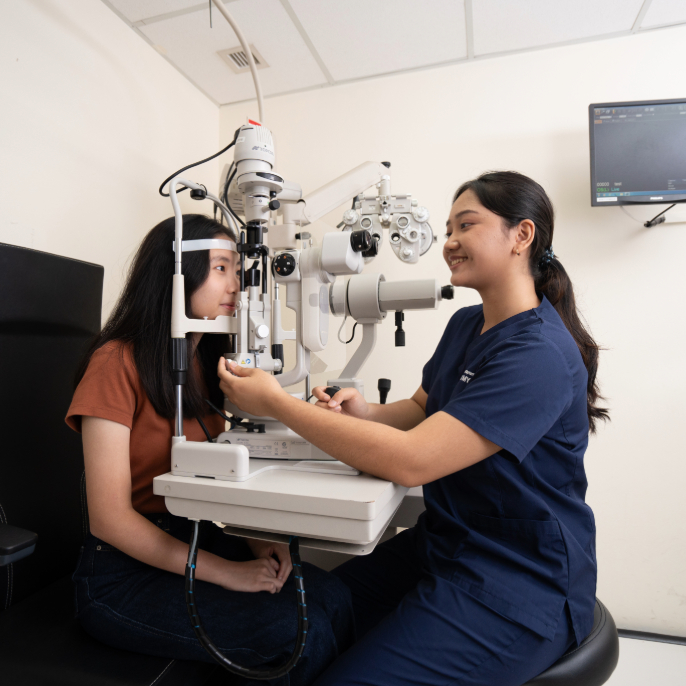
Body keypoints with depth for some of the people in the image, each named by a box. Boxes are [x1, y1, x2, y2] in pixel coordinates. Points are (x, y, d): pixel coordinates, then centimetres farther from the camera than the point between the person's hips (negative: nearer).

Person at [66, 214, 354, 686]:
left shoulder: (205, 362, 7)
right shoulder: (117, 363, -15)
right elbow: (110, 517, -17)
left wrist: (256, 542, -7)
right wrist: (227, 571, -20)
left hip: (200, 540, 6)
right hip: (126, 570, -6)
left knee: (331, 598, -14)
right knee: (295, 630, -20)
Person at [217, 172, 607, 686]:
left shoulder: (540, 355, -23)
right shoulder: (465, 324, 6)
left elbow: (410, 461, -29)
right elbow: (422, 412, 12)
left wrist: (275, 402, -24)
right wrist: (365, 413, -10)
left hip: (521, 586, -7)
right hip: (444, 544, 7)